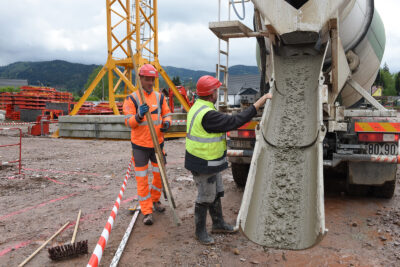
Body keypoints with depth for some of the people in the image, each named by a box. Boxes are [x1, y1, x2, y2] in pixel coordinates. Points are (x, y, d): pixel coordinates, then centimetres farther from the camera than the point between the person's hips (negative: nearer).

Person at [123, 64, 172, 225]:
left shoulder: (160, 97, 5)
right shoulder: (132, 98, -6)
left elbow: (167, 114, 12)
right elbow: (128, 122, -11)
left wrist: (166, 123, -10)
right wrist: (139, 116, -31)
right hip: (140, 145, -4)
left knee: (160, 174, 15)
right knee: (142, 179, 1)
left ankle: (155, 200, 39)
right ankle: (147, 212, 12)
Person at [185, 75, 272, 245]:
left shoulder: (199, 107, 6)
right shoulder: (207, 115, -29)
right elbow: (235, 121, -28)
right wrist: (260, 102, -25)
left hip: (211, 162, 11)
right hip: (203, 165, -10)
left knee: (216, 194, 22)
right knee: (205, 198, 6)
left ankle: (218, 224, 39)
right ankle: (200, 232, 24)